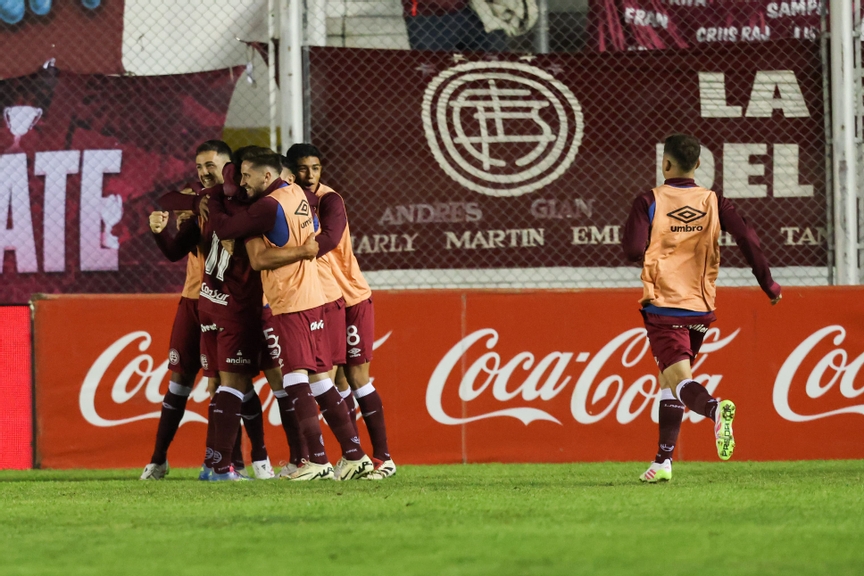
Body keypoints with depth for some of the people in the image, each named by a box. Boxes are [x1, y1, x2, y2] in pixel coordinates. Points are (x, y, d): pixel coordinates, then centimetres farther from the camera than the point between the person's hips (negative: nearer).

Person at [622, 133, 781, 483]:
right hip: (700, 309, 4)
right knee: (669, 380, 18)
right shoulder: (713, 202, 4)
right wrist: (768, 284, 2)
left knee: (679, 382, -12)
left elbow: (633, 251, -12)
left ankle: (714, 409, -45)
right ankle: (663, 461, 16)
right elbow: (746, 238, -6)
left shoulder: (649, 202, -4)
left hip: (663, 306, -4)